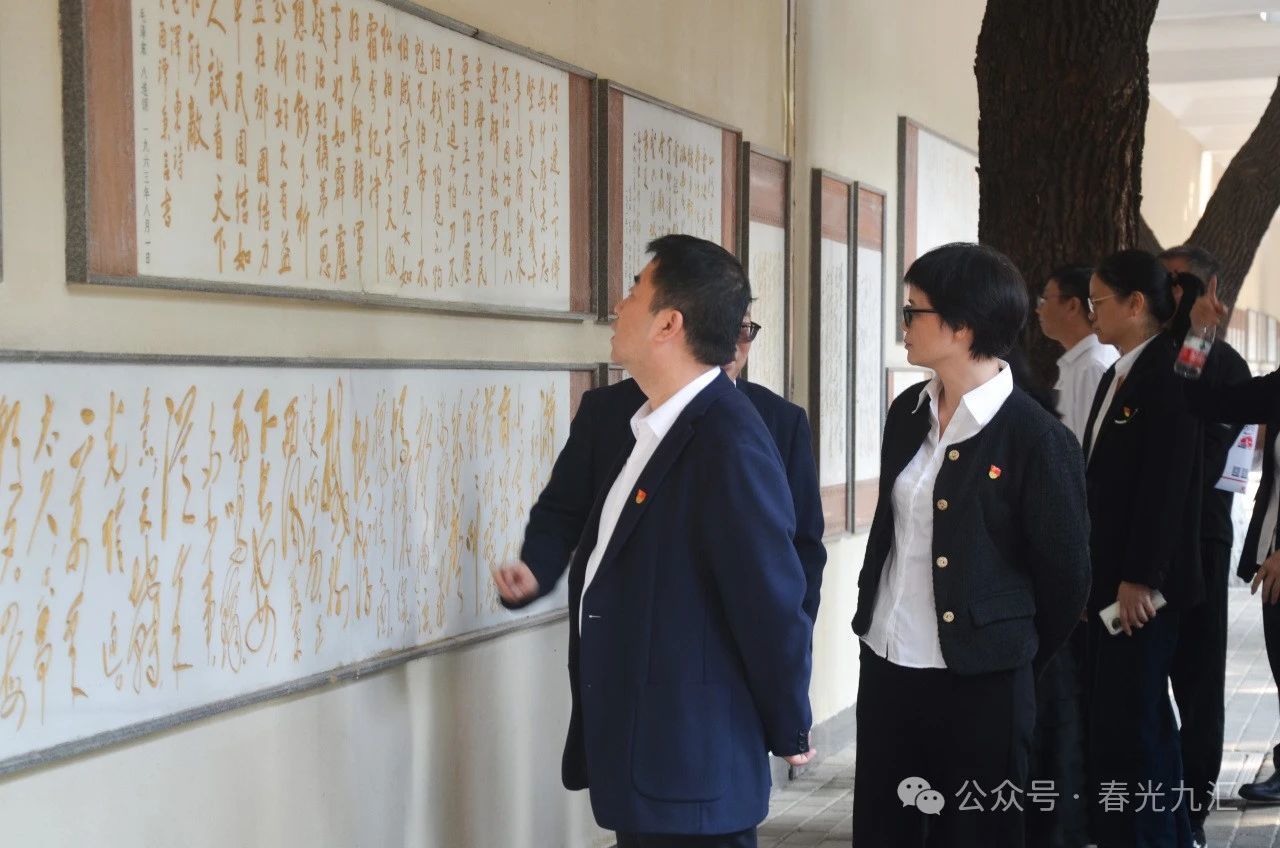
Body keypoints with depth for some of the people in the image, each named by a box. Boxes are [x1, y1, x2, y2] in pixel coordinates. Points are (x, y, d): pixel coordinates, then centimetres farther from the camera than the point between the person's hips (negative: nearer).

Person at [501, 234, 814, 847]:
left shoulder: (729, 442, -22)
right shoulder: (651, 427, 8)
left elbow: (773, 604, -18)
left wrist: (788, 735, -8)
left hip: (689, 770, -9)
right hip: (635, 757, 9)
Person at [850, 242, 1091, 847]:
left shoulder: (1036, 438, -14)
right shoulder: (907, 413, 5)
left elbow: (1066, 577, -7)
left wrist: (1016, 661, 4)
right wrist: (876, 621, 16)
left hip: (978, 685, -6)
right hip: (884, 668, 6)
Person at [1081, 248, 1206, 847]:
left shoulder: (1169, 371, -13)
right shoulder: (1116, 376, 15)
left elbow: (1167, 480, -19)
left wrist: (1140, 578, -21)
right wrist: (1090, 572, 12)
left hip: (1144, 586, -10)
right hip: (1108, 581, 10)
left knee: (1127, 722, -6)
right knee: (1143, 718, 17)